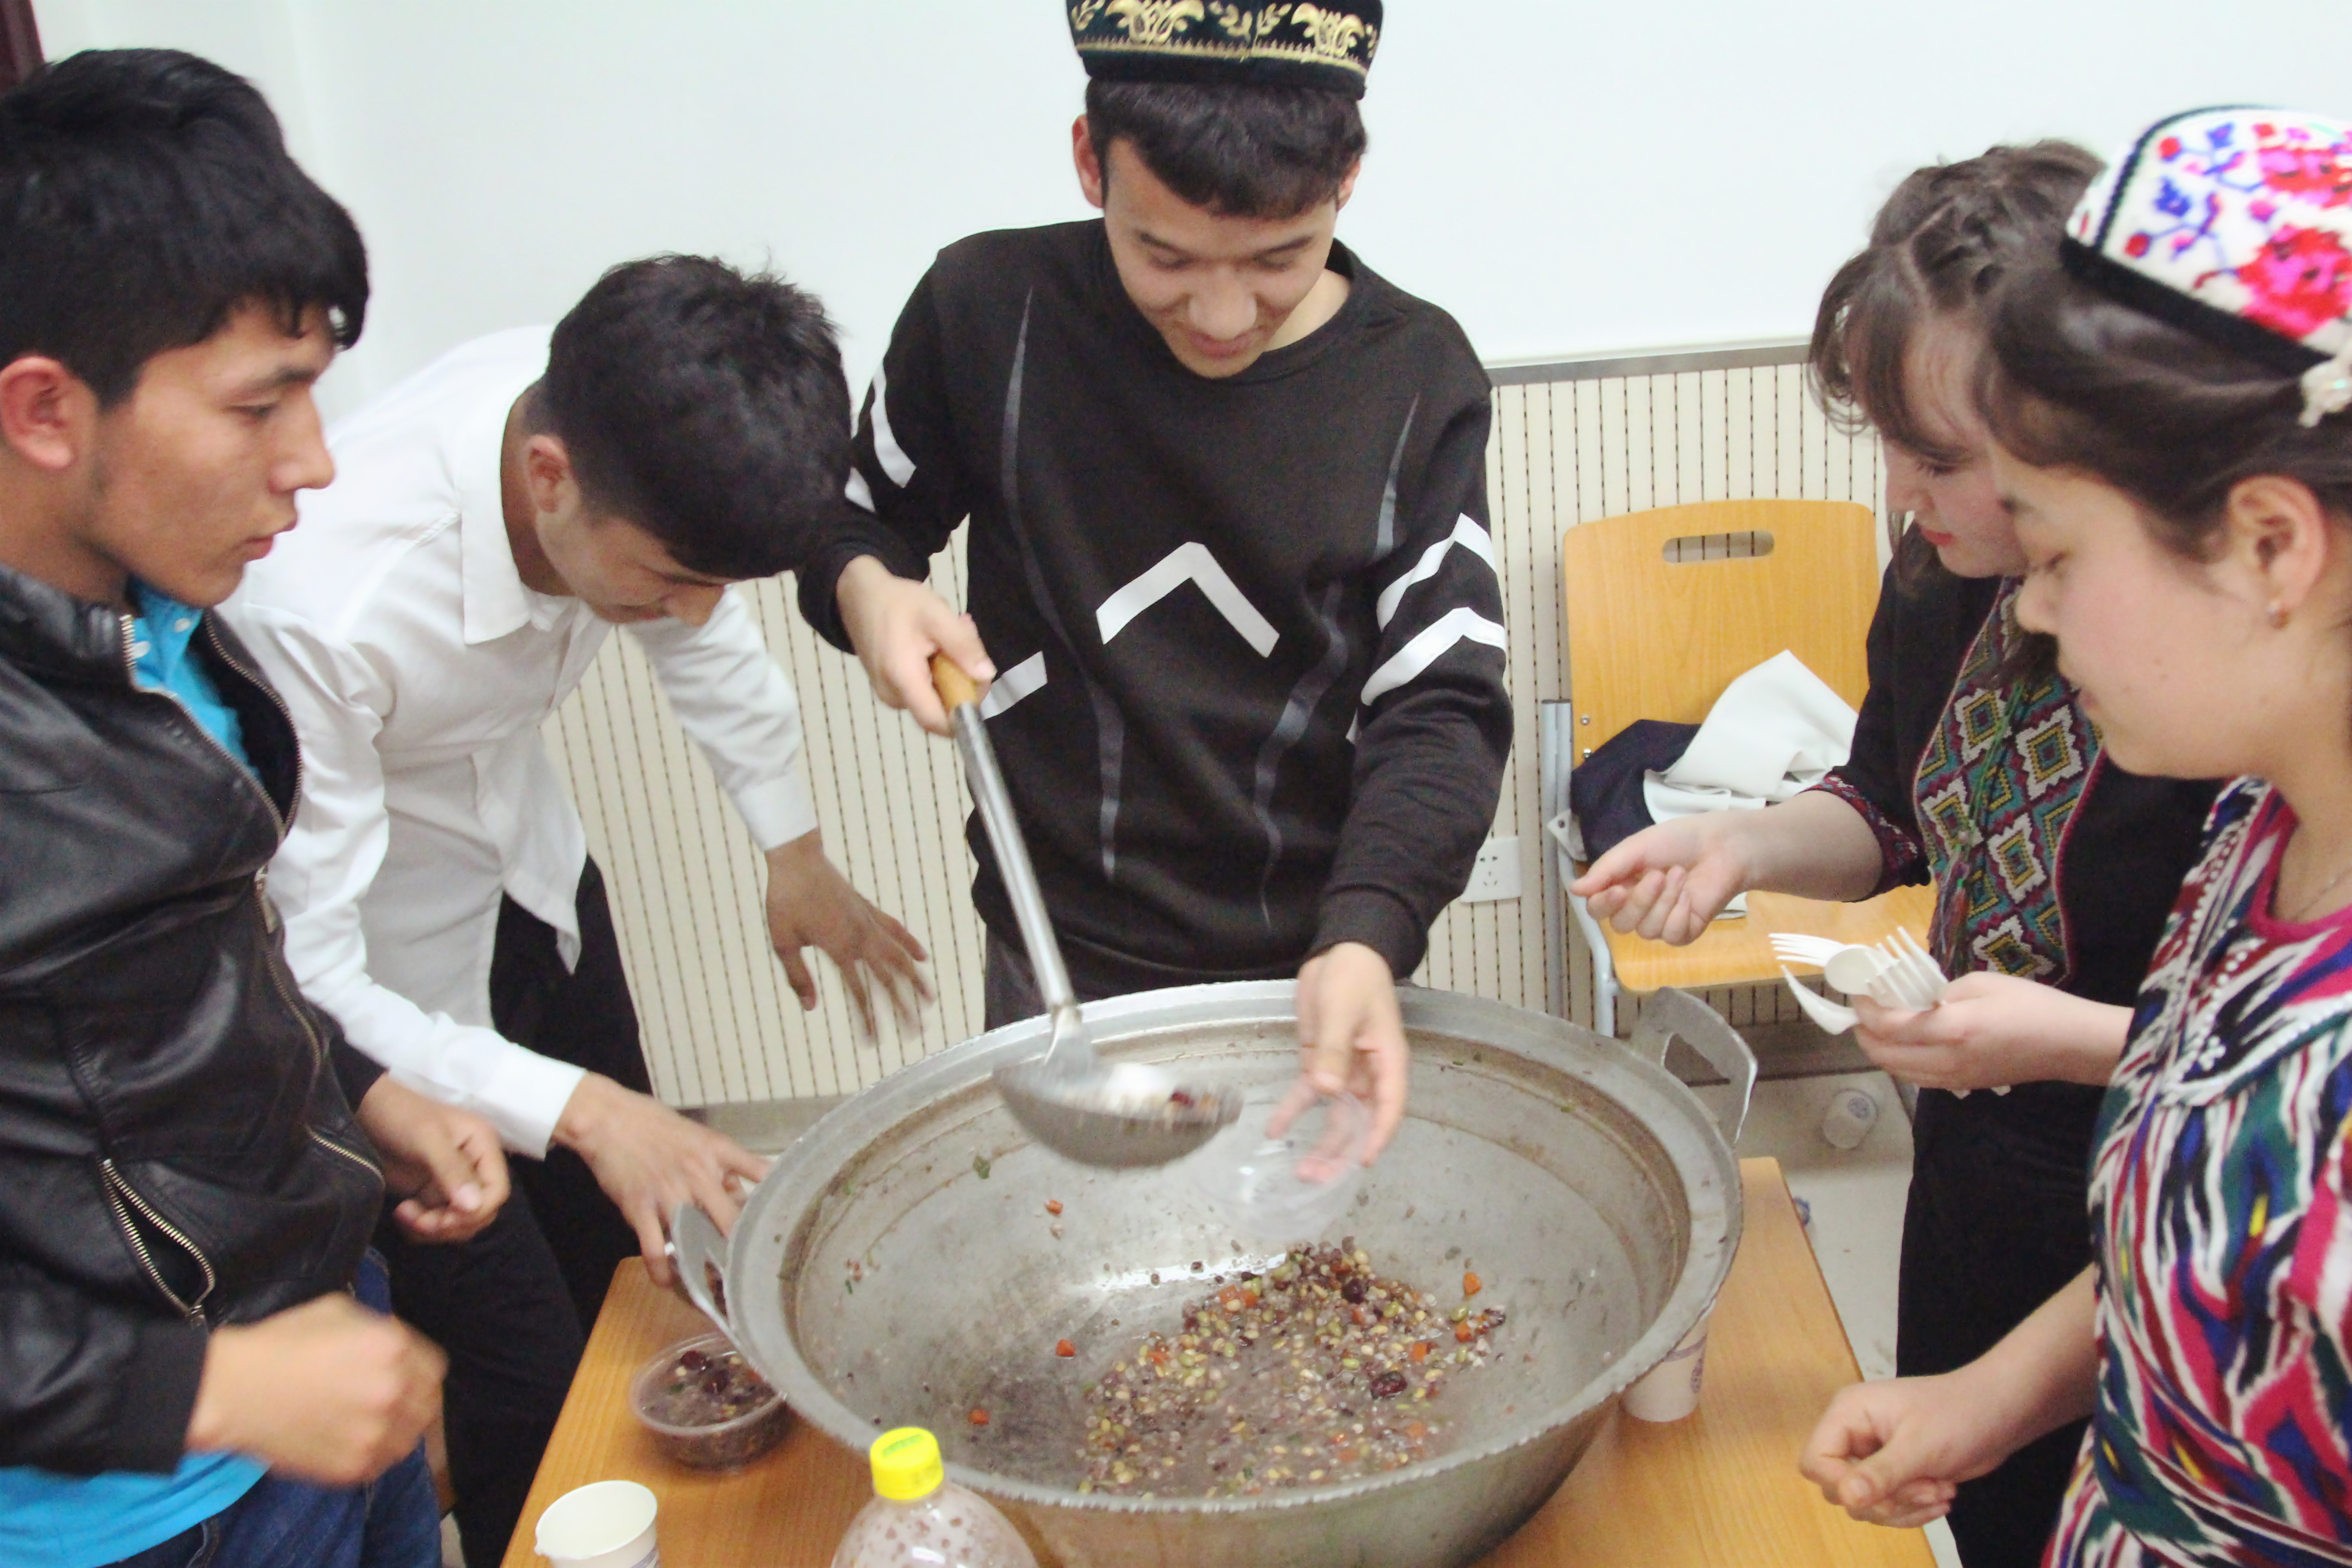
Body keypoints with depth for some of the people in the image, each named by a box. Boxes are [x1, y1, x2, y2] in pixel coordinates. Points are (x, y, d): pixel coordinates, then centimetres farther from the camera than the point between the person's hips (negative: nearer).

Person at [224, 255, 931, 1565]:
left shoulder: (630, 433, -23)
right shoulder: (318, 607, -40)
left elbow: (711, 632, 0)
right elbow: (302, 981, -31)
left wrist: (797, 852, 6)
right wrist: (582, 1111, -38)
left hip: (532, 873, 6)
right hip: (370, 961, -6)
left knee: (633, 1262, 20)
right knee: (532, 1371, 2)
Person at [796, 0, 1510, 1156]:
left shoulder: (1417, 380, -10)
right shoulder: (988, 312, -11)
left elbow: (1440, 707, -12)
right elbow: (865, 515, 7)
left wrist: (1365, 938, -30)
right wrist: (863, 586, -18)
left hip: (1323, 966, 0)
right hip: (1059, 962, 0)